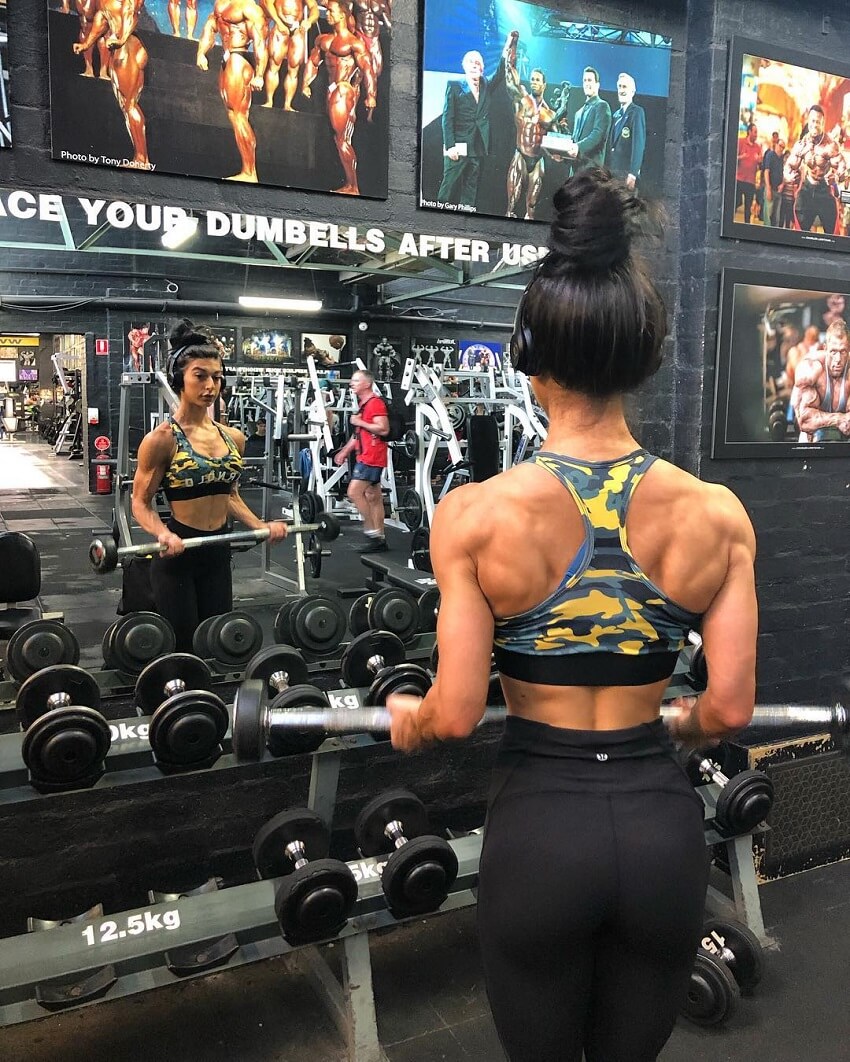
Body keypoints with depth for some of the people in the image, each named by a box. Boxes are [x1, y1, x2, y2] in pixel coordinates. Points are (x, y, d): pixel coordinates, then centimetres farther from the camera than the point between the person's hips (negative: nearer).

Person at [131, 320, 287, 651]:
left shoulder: (233, 438, 4)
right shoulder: (162, 439, -12)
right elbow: (141, 503, -9)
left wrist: (260, 526, 0)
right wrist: (164, 536, -27)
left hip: (218, 553, 6)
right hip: (178, 556, -6)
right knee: (183, 650, 3)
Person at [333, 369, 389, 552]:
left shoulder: (375, 403, -12)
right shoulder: (363, 404, 19)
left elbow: (384, 429, -22)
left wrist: (359, 422, -16)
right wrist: (345, 451, 21)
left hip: (372, 457, -10)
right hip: (366, 456, 10)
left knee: (354, 492, -13)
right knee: (373, 497, 9)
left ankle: (373, 533, -7)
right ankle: (379, 539, 12)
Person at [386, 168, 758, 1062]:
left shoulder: (476, 514, -16)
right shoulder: (717, 514, -8)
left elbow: (455, 714, -13)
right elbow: (730, 708, -4)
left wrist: (403, 720, 9)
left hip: (540, 826, -2)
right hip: (662, 823, 3)